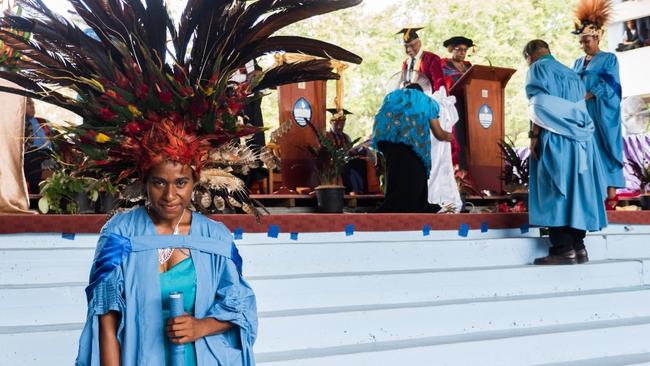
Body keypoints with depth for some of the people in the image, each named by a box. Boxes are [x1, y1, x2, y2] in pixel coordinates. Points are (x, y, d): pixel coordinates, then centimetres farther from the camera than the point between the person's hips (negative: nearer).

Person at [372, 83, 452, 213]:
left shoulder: (393, 94, 41)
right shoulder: (427, 101, 33)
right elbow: (439, 134, 34)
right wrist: (447, 136, 57)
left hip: (385, 135, 4)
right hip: (409, 138, -4)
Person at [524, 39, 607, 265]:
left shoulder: (538, 68, 1)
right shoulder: (569, 72, 23)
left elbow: (539, 107, -11)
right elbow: (580, 109, 17)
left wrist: (534, 136, -12)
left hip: (554, 139, -7)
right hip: (578, 139, 7)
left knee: (555, 191, -9)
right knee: (574, 189, 7)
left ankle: (563, 249, -14)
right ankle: (578, 246, 4)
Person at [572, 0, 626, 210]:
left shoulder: (609, 59, 2)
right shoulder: (578, 63, 18)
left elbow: (609, 87, -8)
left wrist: (586, 96, -19)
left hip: (603, 113, -5)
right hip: (583, 113, 5)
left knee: (605, 150, -8)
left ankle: (611, 195, -10)